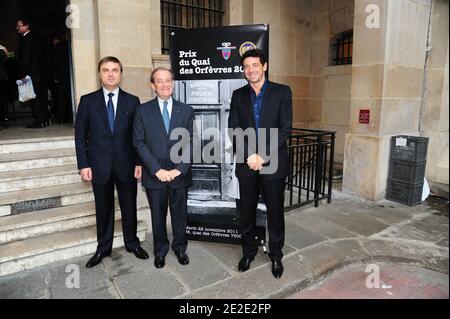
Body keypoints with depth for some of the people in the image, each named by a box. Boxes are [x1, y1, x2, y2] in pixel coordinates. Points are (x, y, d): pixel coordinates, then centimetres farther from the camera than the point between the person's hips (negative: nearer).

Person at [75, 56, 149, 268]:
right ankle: (103, 248, 29)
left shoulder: (132, 101, 3)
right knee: (103, 209, 12)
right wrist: (83, 165, -4)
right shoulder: (88, 101, 3)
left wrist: (139, 162, -4)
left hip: (126, 164, 0)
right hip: (99, 165, 0)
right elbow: (80, 135, 2)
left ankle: (132, 243, 30)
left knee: (129, 207, 11)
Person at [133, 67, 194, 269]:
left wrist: (179, 169, -12)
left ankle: (180, 247, 35)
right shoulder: (143, 111, 1)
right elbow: (139, 143, -4)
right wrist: (157, 170, -13)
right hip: (154, 175, 0)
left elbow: (189, 143, -1)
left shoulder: (186, 111, 3)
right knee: (157, 215, 14)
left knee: (180, 214, 13)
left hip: (179, 175, 1)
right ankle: (160, 250, 35)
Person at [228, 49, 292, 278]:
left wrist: (263, 156, -14)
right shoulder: (238, 95, 8)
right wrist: (249, 156, -12)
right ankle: (248, 251, 32)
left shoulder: (282, 92, 0)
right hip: (246, 164, 2)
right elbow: (233, 129, 1)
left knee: (275, 211, 9)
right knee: (247, 211, 12)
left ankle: (276, 255, 29)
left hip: (273, 164, -2)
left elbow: (285, 128, -8)